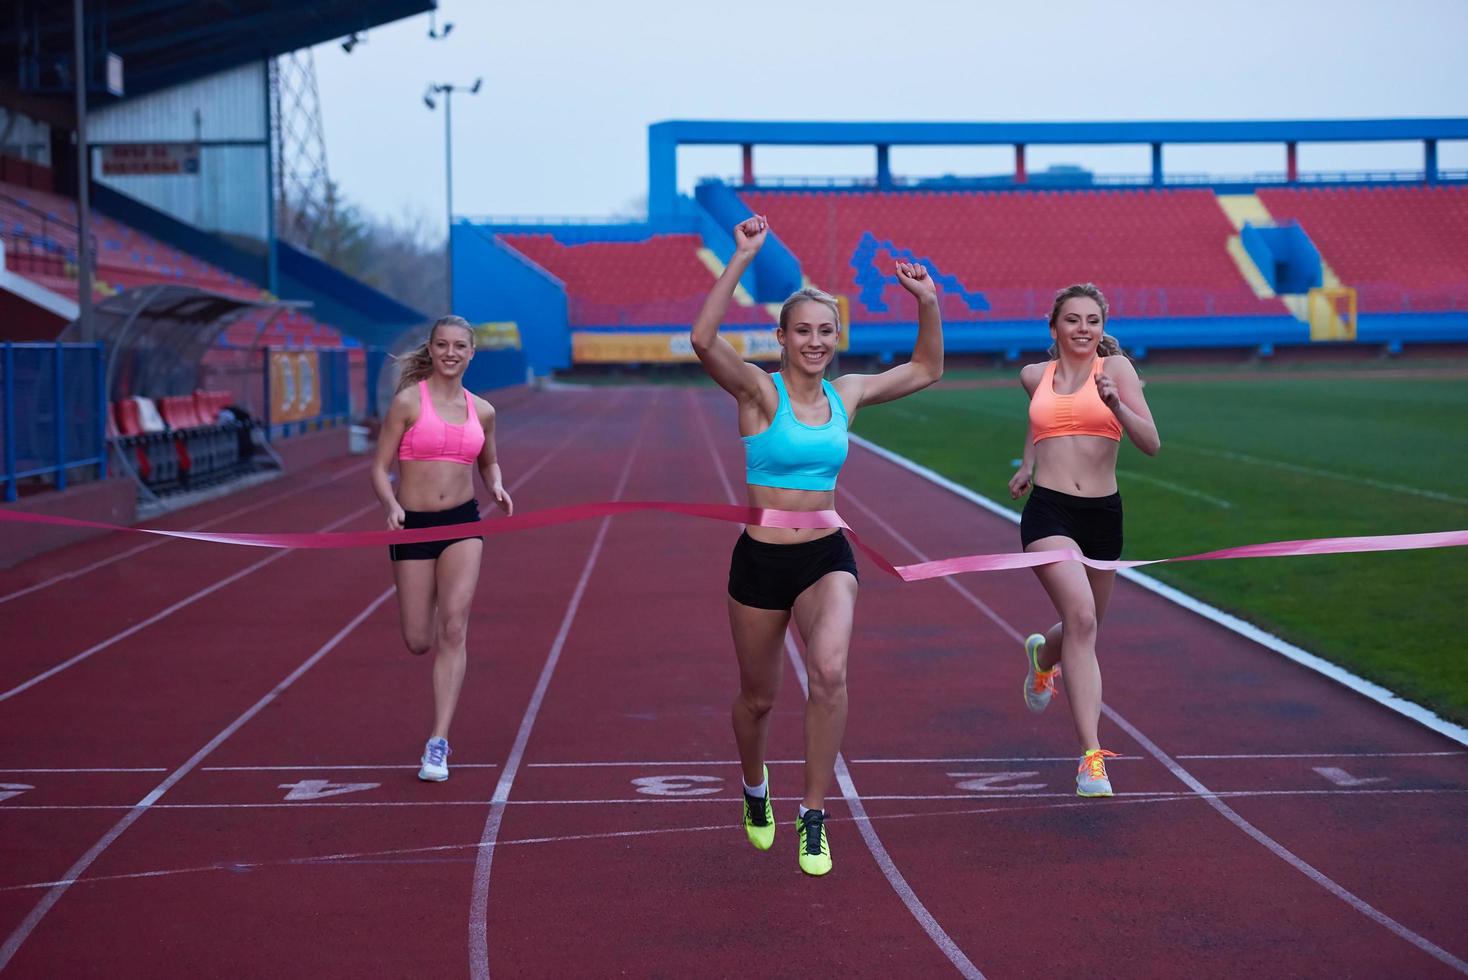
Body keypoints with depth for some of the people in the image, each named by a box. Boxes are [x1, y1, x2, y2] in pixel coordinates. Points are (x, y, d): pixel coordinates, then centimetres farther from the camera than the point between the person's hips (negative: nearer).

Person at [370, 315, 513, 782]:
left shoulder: (481, 410, 6)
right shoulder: (408, 402, -6)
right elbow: (379, 468, -4)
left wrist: (496, 486, 1)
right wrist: (391, 505, -23)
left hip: (463, 523, 2)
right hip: (413, 525, -2)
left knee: (453, 628, -13)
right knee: (418, 642, 1)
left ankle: (438, 744, -11)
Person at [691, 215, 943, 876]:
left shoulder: (846, 394, 5)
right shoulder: (758, 390, -8)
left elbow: (927, 370, 19)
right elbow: (704, 340, -28)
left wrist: (928, 304, 4)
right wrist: (742, 260, -31)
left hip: (827, 557, 2)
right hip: (762, 557, -2)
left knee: (830, 671, -25)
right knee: (758, 697, 13)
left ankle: (813, 818, -12)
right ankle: (755, 790, 46)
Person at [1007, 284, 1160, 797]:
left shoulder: (1115, 367, 0)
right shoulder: (1035, 376, 8)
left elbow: (1150, 444, -9)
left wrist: (1114, 403, -23)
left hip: (1102, 514, 1)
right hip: (1049, 511, -1)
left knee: (1083, 628, 18)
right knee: (1081, 618, -23)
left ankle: (1042, 654, 58)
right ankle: (1092, 756, -24)